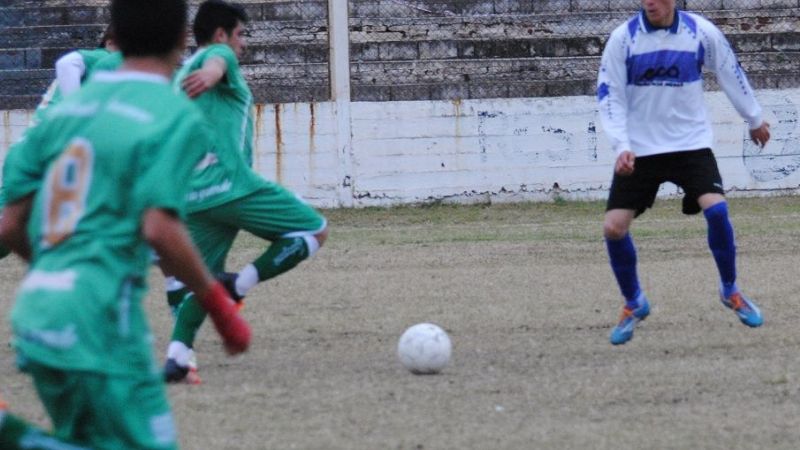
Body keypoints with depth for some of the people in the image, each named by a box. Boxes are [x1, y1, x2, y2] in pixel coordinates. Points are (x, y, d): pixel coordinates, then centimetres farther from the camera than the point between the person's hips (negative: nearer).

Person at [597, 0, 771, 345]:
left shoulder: (701, 32, -6)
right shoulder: (623, 38, -8)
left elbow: (730, 73, 10)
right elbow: (609, 95, -5)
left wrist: (754, 119, 22)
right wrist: (621, 146, -18)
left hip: (692, 144, 0)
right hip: (639, 148, 1)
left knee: (716, 209, -21)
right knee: (614, 227, -9)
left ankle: (730, 290, 5)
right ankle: (634, 304, 17)